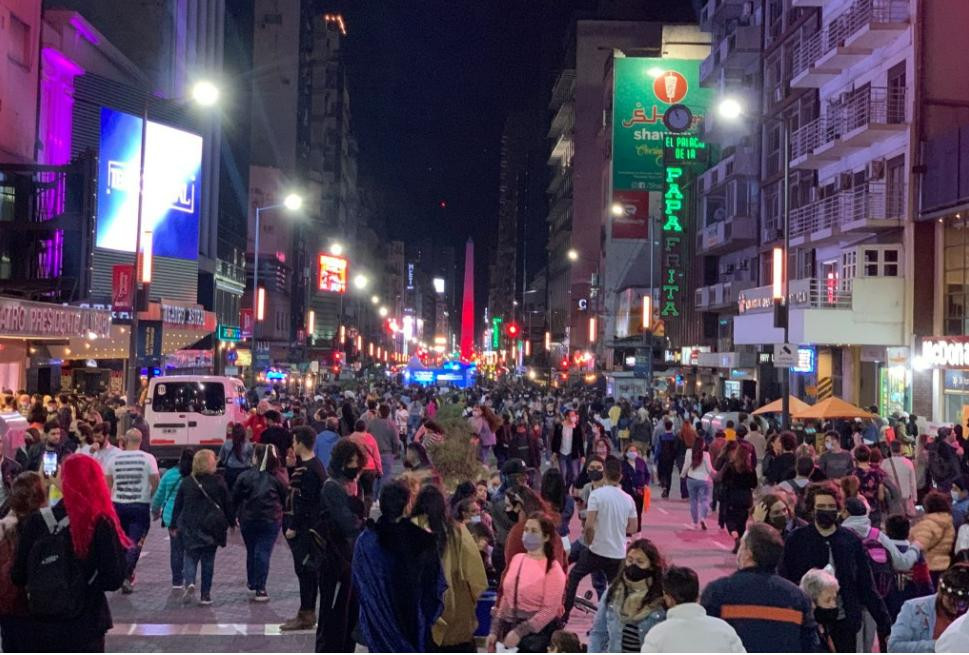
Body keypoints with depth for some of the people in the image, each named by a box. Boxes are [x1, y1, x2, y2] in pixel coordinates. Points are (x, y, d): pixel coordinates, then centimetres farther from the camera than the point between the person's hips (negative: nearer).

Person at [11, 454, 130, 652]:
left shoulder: (37, 522, -7)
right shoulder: (101, 525, -13)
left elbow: (18, 576, -1)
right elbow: (114, 578, -12)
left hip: (43, 626, 2)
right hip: (86, 627, -2)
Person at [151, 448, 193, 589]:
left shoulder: (169, 474, 1)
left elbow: (159, 495, 12)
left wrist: (155, 511, 28)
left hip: (171, 517, 2)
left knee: (176, 549, 12)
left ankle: (177, 581, 15)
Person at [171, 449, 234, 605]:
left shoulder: (186, 483, 1)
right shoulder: (218, 482, -5)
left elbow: (177, 506, 5)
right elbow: (228, 505, 0)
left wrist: (175, 525, 14)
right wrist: (232, 522, 12)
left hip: (190, 528, 1)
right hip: (211, 527, -1)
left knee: (190, 557, 10)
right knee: (208, 560, 9)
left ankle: (190, 583, -16)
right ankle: (205, 595, 10)